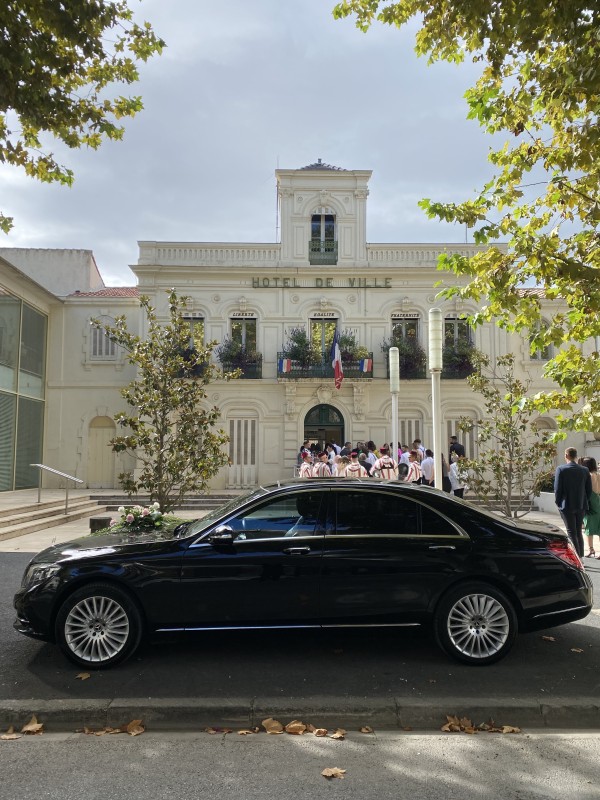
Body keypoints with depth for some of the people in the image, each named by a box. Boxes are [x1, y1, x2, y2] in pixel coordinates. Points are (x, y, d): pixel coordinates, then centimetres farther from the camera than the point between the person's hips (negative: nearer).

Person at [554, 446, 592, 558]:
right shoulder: (585, 470, 0)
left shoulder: (561, 469, -12)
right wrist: (584, 502, 14)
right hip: (581, 506, 4)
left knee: (572, 533, 2)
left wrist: (558, 503, 1)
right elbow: (589, 490, 3)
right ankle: (580, 557, 20)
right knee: (578, 532, 16)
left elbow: (557, 489, -12)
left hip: (567, 506, -4)